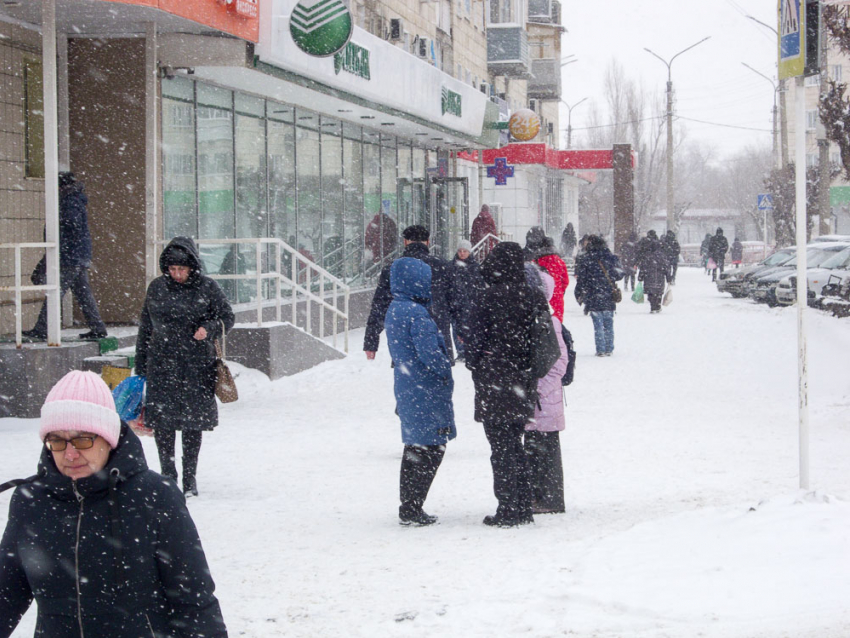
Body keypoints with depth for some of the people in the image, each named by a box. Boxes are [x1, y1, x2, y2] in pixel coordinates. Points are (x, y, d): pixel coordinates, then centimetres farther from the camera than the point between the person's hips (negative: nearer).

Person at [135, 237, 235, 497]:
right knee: (161, 421, -3)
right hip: (161, 365, 2)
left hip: (196, 366, -2)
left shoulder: (207, 288, -1)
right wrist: (140, 366, 13)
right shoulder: (157, 288, 6)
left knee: (193, 421, 4)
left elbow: (227, 317, 5)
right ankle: (167, 475, 10)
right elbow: (145, 327, 14)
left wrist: (209, 329, -17)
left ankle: (190, 477, 16)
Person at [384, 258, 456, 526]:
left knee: (415, 448, 17)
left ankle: (409, 507, 23)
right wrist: (445, 371, -7)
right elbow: (429, 352, -23)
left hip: (407, 391, 9)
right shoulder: (416, 313, -19)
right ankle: (412, 510, -2)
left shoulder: (394, 310, 11)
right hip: (427, 392, -9)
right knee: (431, 448, -2)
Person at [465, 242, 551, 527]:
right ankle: (523, 508, 17)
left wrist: (475, 368, 6)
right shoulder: (535, 297, 3)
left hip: (495, 384, -6)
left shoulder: (490, 298, -14)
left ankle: (509, 509, -1)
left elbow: (477, 338, -9)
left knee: (501, 446, -1)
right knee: (515, 444, 16)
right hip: (524, 384, 6)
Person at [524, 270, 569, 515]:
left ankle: (551, 500, 6)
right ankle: (537, 497, 22)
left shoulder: (549, 322, -14)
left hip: (545, 401, -8)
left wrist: (539, 389, -18)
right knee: (532, 448, 13)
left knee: (545, 448, -2)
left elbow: (559, 361, -15)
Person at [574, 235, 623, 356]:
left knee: (598, 325, 1)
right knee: (609, 325, 11)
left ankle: (601, 350, -1)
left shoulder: (587, 261, -8)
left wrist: (580, 296, 6)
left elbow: (582, 281, -6)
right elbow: (619, 274, 13)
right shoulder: (612, 259, 1)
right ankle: (609, 349, 14)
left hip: (594, 299, -3)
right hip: (609, 299, 3)